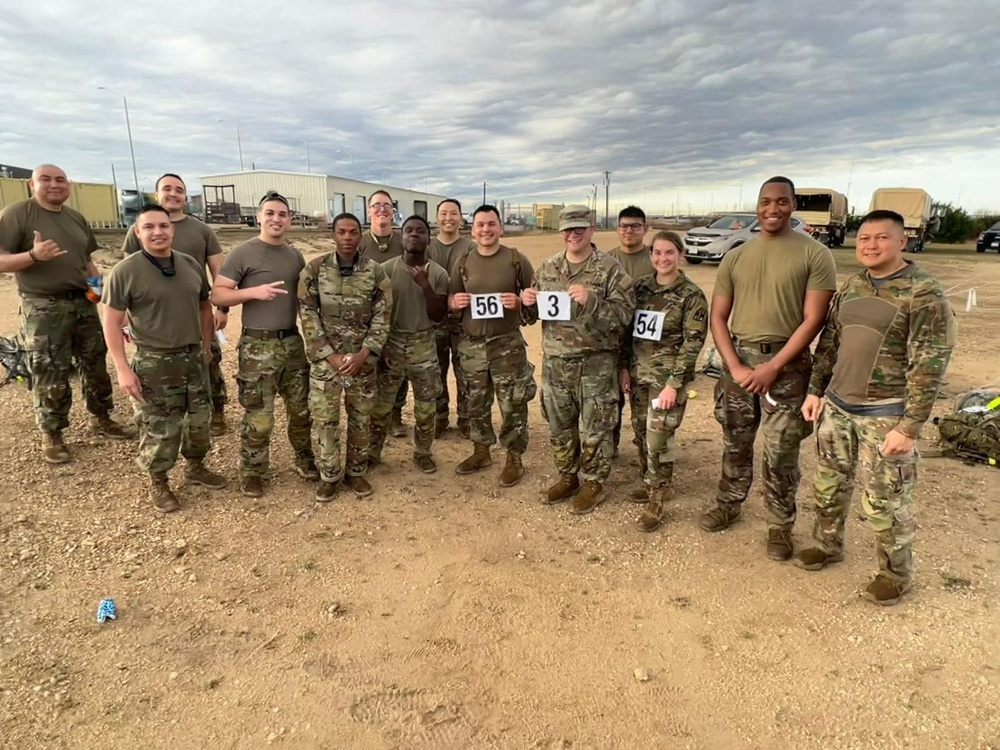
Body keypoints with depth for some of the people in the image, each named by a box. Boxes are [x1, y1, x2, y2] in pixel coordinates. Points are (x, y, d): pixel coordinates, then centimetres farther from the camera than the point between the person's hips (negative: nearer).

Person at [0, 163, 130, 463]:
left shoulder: (76, 218, 11)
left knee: (96, 365, 13)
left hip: (84, 303, 6)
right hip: (43, 308, -6)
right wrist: (34, 255, -28)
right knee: (50, 375, -1)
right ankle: (51, 435, 15)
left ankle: (101, 418, 30)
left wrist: (98, 282, 3)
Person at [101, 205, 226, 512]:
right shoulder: (125, 272, -12)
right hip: (153, 363, -5)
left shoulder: (191, 265, 3)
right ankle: (158, 484, 24)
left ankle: (195, 467, 38)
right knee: (159, 428, 4)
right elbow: (112, 322, -10)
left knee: (200, 419, 16)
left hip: (193, 357, 5)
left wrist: (206, 345, 14)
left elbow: (204, 305, 15)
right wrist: (122, 369, -14)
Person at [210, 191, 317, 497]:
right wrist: (254, 291, -24)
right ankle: (251, 472, 18)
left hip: (292, 341, 5)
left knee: (302, 409, 14)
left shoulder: (295, 256, 10)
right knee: (259, 417, 0)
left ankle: (304, 461, 32)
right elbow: (217, 295, -10)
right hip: (258, 346, -5)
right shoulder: (243, 253, -6)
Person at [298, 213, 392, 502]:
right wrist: (331, 356, -12)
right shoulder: (314, 269, -3)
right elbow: (308, 316, -5)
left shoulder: (375, 272, -1)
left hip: (363, 360, 1)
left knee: (361, 419, 11)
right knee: (325, 420, 5)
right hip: (325, 358, -1)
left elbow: (382, 317, -2)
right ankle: (329, 475, 23)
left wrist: (363, 354, -12)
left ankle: (356, 471, 28)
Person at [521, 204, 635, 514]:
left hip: (595, 363, -5)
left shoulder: (610, 268, -8)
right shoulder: (548, 267, 8)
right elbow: (535, 312, 16)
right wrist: (528, 303, -7)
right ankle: (567, 477, 34)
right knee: (559, 425, 16)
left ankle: (593, 483, 23)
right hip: (555, 362, 5)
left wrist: (591, 302, -27)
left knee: (594, 428, 6)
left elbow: (625, 313, -14)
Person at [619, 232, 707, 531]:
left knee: (658, 438, -5)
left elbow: (693, 342, -12)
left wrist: (674, 383, -16)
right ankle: (653, 485, 34)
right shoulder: (640, 286, 6)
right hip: (638, 372, 5)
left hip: (667, 375, -5)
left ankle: (656, 503, 11)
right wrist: (624, 367, 6)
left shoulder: (691, 294, -9)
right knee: (640, 433, 13)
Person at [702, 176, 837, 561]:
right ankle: (729, 505, 32)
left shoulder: (815, 254, -3)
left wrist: (774, 366, -14)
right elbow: (717, 317, 5)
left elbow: (813, 320, -8)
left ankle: (780, 525, 19)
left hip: (786, 363, -3)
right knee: (735, 443, 15)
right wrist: (735, 366, -7)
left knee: (780, 452, 3)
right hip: (738, 360, 4)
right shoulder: (735, 257, 7)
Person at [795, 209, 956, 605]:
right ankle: (827, 545, 38)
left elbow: (930, 363, -15)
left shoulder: (923, 291, -12)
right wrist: (815, 390, 11)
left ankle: (896, 573, 25)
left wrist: (910, 426, -18)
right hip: (836, 407, 6)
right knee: (829, 485, 18)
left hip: (884, 415, -6)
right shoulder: (851, 285, 8)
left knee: (884, 501, 4)